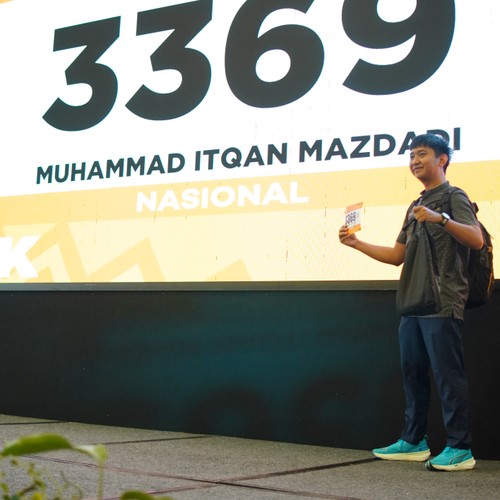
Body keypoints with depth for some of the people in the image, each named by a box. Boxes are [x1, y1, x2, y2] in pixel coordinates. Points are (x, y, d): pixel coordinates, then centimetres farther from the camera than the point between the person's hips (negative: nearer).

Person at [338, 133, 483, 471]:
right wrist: (356, 243, 14)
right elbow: (397, 256, 22)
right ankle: (413, 442, 21)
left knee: (448, 374, -7)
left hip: (443, 304, -8)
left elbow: (477, 239, -19)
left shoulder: (454, 197, -3)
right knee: (413, 372, 12)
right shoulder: (416, 207, 21)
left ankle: (460, 449, -1)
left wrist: (439, 219, -31)